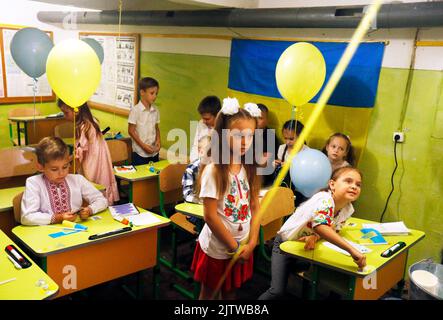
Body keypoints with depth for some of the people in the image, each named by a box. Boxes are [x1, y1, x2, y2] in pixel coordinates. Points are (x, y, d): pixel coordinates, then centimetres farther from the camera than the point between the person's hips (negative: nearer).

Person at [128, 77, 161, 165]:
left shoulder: (155, 110, 6)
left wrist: (158, 141, -3)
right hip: (140, 153, -5)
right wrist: (143, 145, -13)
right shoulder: (135, 110, -10)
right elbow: (131, 131, -9)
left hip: (154, 152, 5)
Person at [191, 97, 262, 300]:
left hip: (243, 248, 5)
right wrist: (234, 247, -13)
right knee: (208, 293, 15)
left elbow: (254, 208, 2)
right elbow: (210, 216, -20)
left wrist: (251, 243, -7)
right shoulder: (213, 171, -19)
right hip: (217, 249, -5)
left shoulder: (249, 169, -1)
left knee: (230, 293, 21)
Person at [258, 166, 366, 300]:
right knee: (277, 291, -11)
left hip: (308, 246, 7)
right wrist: (352, 250, -54)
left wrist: (315, 237, -23)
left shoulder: (348, 209, -10)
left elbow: (333, 230, 0)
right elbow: (321, 226, -51)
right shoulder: (324, 200, -33)